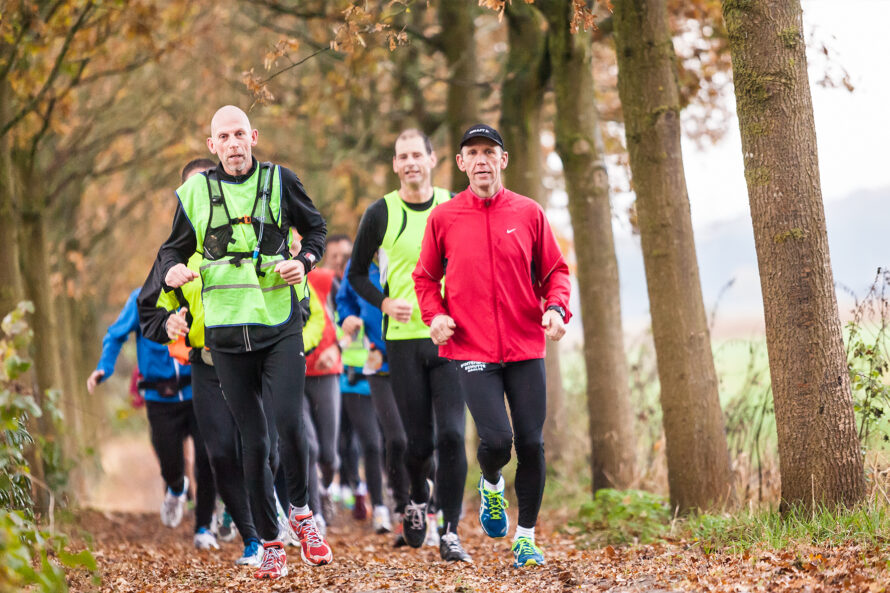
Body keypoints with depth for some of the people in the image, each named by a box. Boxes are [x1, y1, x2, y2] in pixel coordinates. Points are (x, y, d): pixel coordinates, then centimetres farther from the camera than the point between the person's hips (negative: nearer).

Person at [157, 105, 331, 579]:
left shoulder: (279, 181, 2)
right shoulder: (194, 191, 4)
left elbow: (315, 228, 16)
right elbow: (173, 248, 15)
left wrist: (304, 261, -4)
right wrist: (172, 269, -8)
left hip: (280, 324, -1)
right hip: (226, 330, 1)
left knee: (288, 421, -18)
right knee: (252, 442, 4)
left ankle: (301, 513, 6)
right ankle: (269, 544, 14)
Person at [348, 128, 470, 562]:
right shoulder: (381, 214, 1)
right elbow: (357, 273, 9)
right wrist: (384, 303, -8)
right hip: (403, 339, 0)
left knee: (451, 434, -12)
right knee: (420, 440, 3)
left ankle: (450, 534, -6)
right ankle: (417, 500, 36)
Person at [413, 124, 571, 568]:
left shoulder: (529, 213, 4)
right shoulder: (443, 218, 3)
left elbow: (554, 270, 10)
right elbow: (426, 277, 12)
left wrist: (556, 308, -9)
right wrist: (435, 314, -6)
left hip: (526, 346, 2)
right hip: (472, 349, -2)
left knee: (531, 443, 0)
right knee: (497, 439, -15)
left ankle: (526, 535, 17)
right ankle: (491, 484, 21)